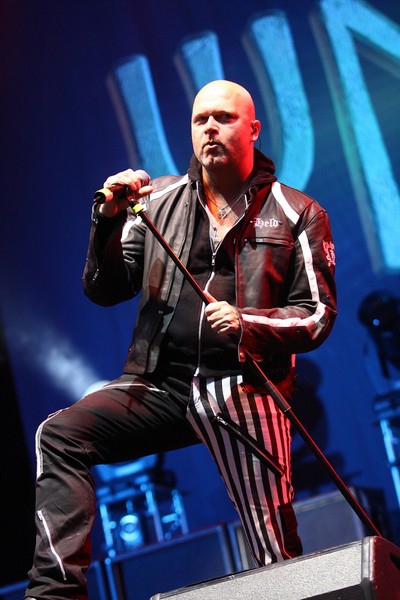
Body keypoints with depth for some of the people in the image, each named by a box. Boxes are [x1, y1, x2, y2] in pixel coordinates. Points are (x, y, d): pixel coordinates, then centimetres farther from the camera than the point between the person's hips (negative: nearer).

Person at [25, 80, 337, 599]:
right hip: (160, 385, 3)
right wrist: (109, 220, -9)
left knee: (277, 553, -10)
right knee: (60, 434, -20)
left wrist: (248, 323, -16)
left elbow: (318, 316, 2)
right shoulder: (159, 200, 11)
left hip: (244, 390, -2)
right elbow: (104, 291, 8)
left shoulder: (297, 215, 6)